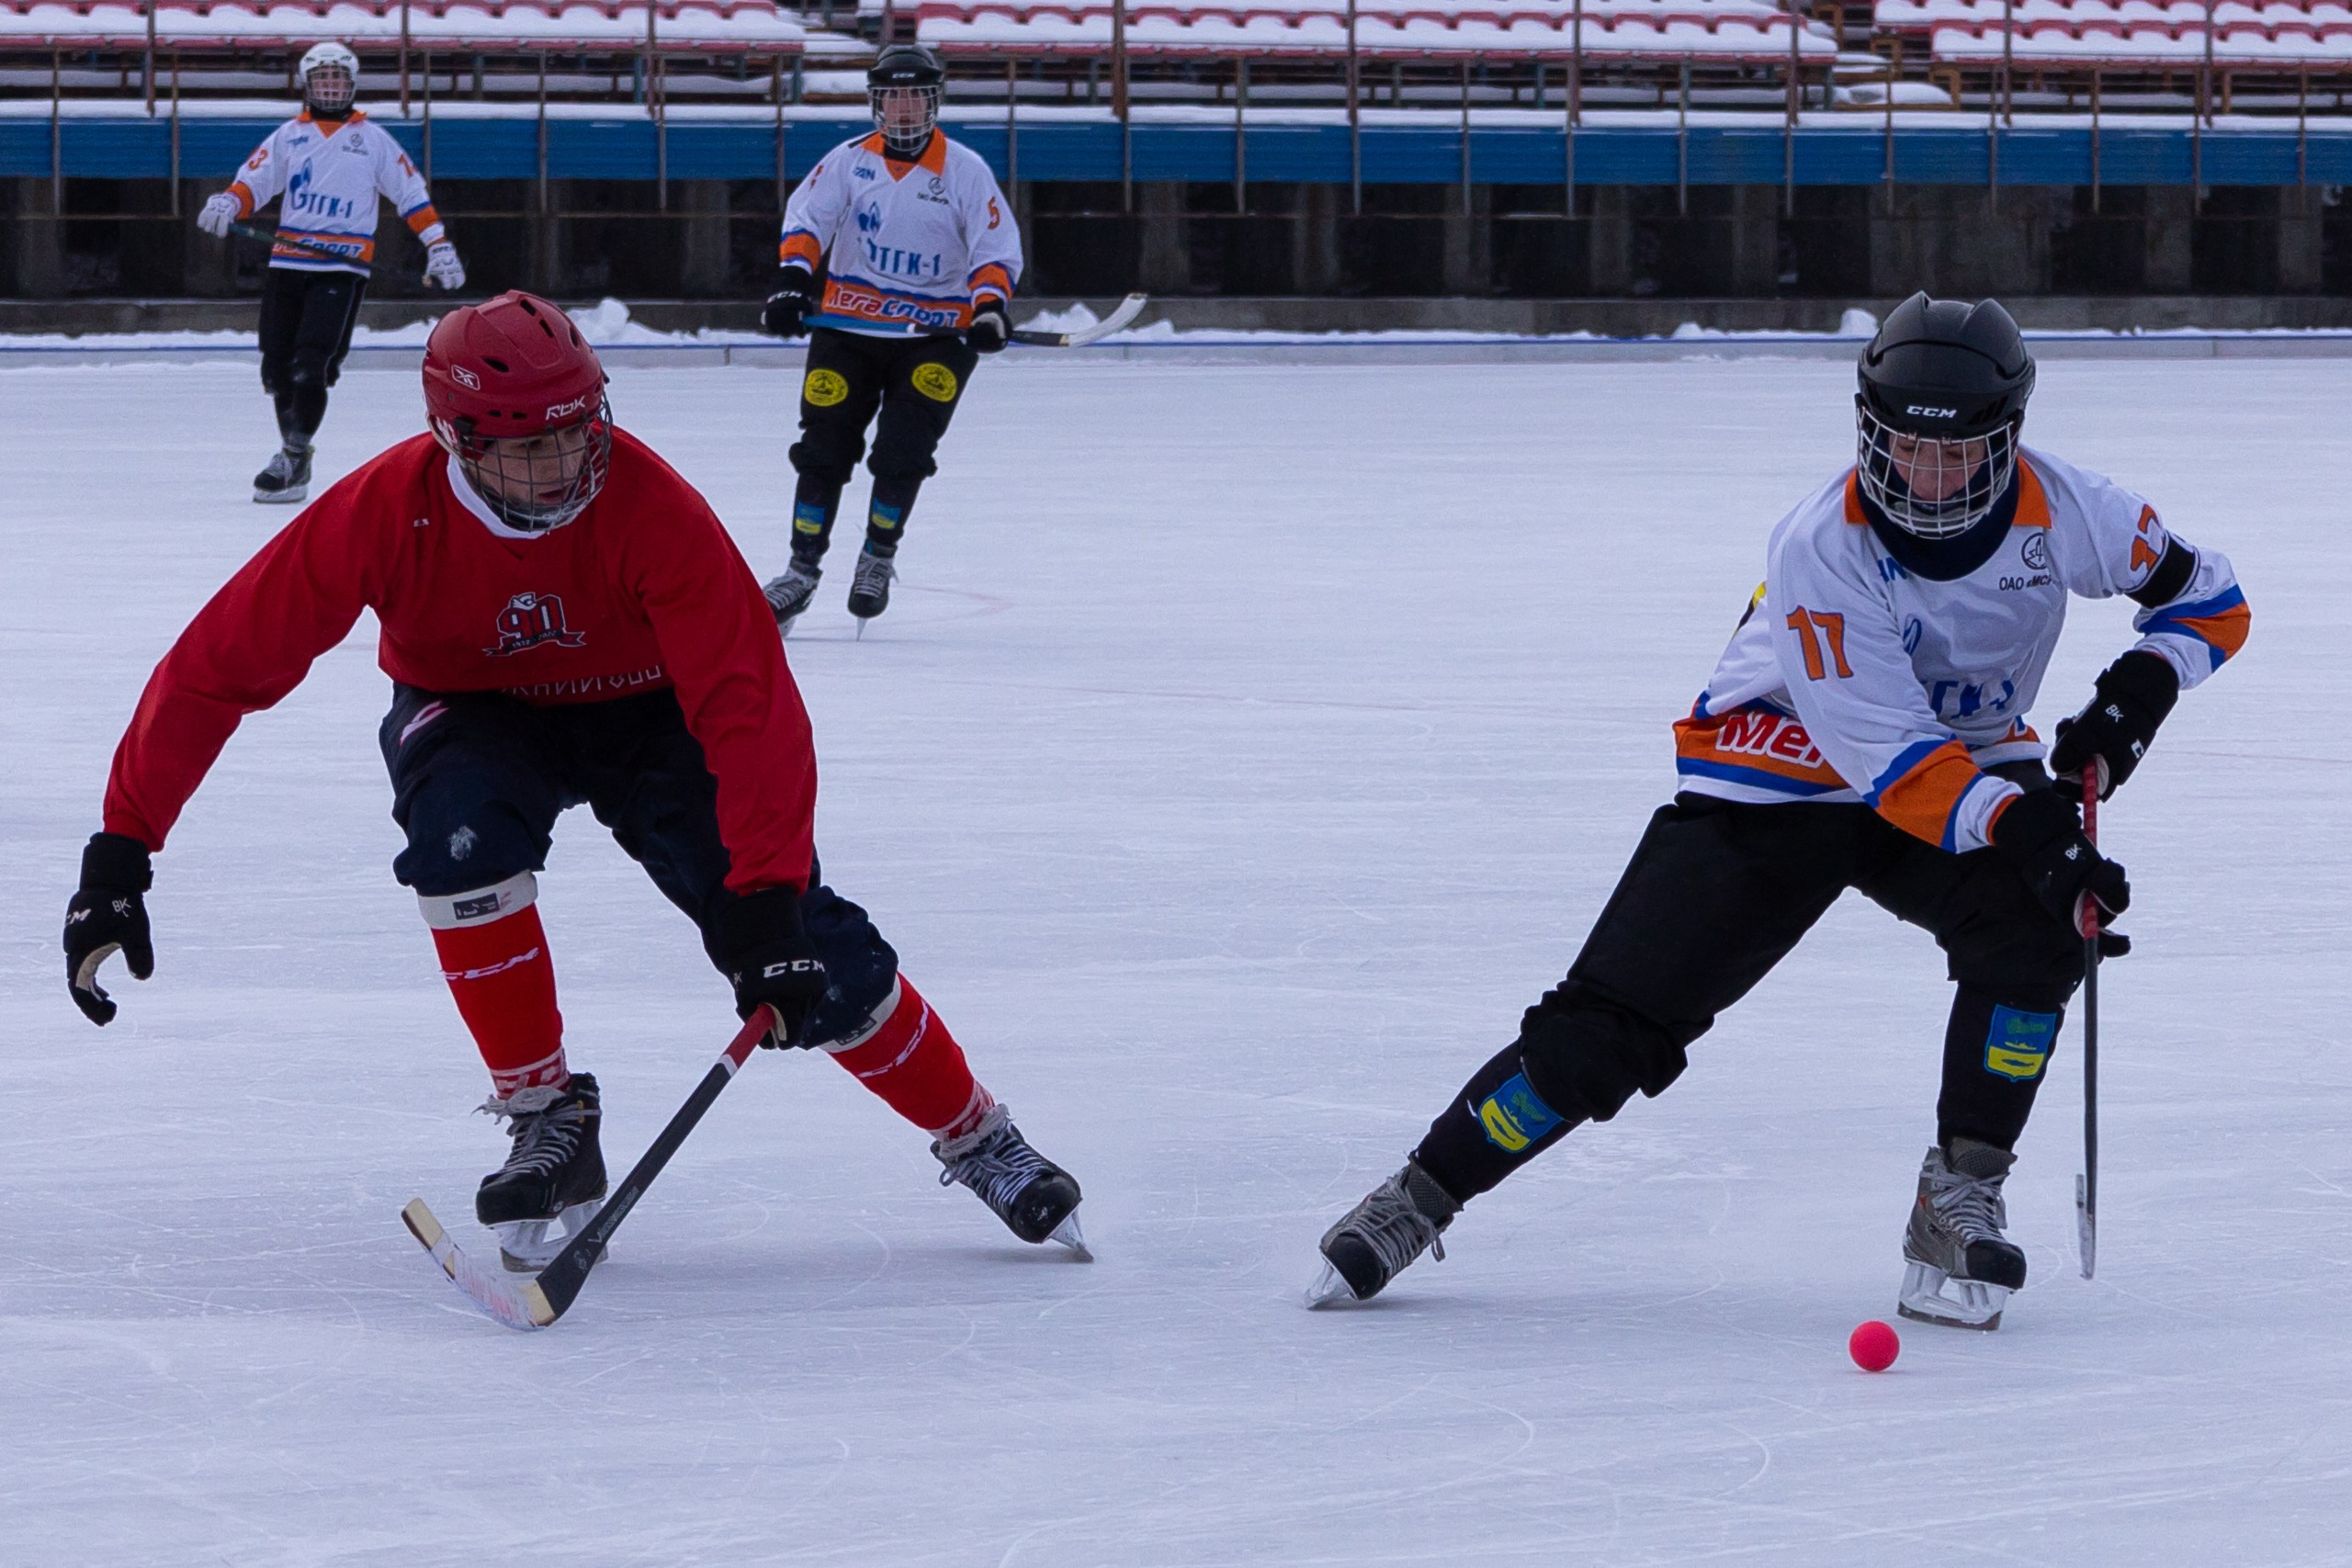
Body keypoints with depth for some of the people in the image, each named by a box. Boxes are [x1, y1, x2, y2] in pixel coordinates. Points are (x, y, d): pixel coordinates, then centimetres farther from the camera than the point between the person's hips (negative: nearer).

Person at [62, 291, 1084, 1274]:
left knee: (810, 963, -14)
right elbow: (221, 664, -26)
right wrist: (120, 850, -30)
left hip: (647, 713, -1)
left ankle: (979, 1141, 9)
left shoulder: (649, 509, -32)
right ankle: (548, 1122, -17)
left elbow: (749, 704, -35)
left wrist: (768, 900, -44)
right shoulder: (385, 511, -29)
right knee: (458, 827, -34)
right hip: (476, 715, 1)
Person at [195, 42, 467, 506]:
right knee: (276, 366, 3)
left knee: (311, 364, -17)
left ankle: (294, 459, -10)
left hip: (343, 267, -4)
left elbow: (412, 193, 9)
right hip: (287, 264, 4)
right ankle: (292, 444, 22)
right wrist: (228, 204, -18)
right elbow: (254, 181, 4)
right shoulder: (289, 136, 13)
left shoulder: (372, 138, 8)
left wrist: (439, 246, 0)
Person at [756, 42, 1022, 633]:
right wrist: (792, 278, -23)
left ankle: (878, 559, 8)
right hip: (849, 328, 2)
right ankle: (803, 571, 8)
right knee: (823, 448, -2)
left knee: (902, 452, -13)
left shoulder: (964, 170, -3)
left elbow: (997, 249, -6)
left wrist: (990, 307, -24)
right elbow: (807, 219, -5)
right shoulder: (850, 160, 2)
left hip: (937, 335, -2)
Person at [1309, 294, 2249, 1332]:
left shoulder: (2057, 510, -16)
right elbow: (1889, 756, -32)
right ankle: (1423, 1195, 8)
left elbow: (2209, 599, 1)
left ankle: (1960, 1199, -16)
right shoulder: (1821, 548, -28)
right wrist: (2024, 828, -44)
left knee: (2034, 925, -29)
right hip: (1780, 775, -3)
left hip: (1973, 768, 3)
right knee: (1607, 1030, -10)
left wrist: (2133, 697, -17)